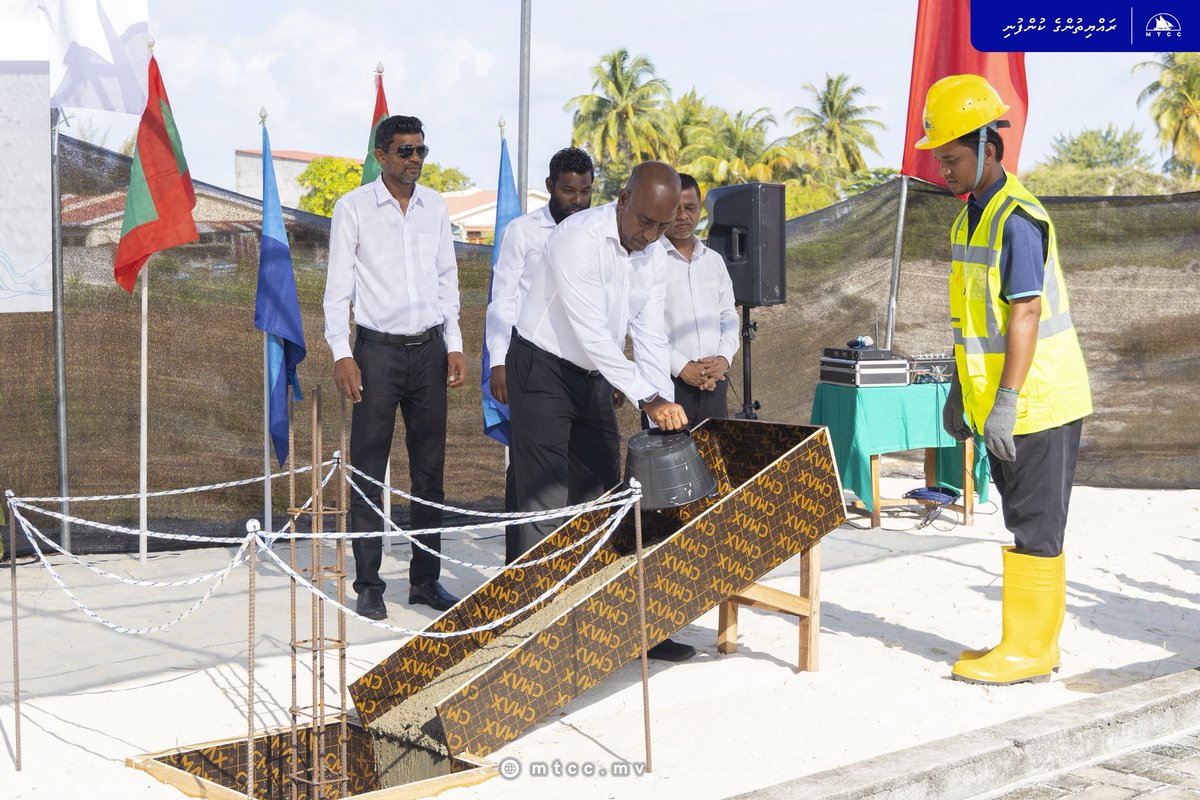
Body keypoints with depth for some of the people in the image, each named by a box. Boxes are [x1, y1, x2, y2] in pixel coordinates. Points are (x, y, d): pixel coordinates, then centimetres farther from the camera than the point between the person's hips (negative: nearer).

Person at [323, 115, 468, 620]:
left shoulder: (435, 206, 10)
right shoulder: (354, 208, -2)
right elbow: (338, 285, -3)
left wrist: (454, 345, 7)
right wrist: (341, 354, -11)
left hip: (429, 350, 4)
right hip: (378, 349, -4)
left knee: (429, 469, 8)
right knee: (368, 470, -2)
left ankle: (426, 578, 18)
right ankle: (368, 585, 7)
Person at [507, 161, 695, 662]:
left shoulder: (654, 258, 0)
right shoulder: (579, 239, -23)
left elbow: (650, 338, -1)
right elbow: (593, 334, -30)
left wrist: (666, 411, -14)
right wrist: (649, 399, -34)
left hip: (594, 377, 7)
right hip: (543, 370, -7)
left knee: (604, 499, 9)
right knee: (547, 506, -9)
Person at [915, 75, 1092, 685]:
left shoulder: (1017, 218, -17)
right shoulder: (971, 217, 13)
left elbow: (1026, 314, -22)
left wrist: (1004, 403, -24)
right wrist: (960, 391, 19)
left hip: (1035, 401, -10)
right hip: (998, 400, 10)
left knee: (1034, 525, -2)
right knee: (1024, 521, 15)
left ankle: (1027, 651, 6)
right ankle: (1034, 641, 24)